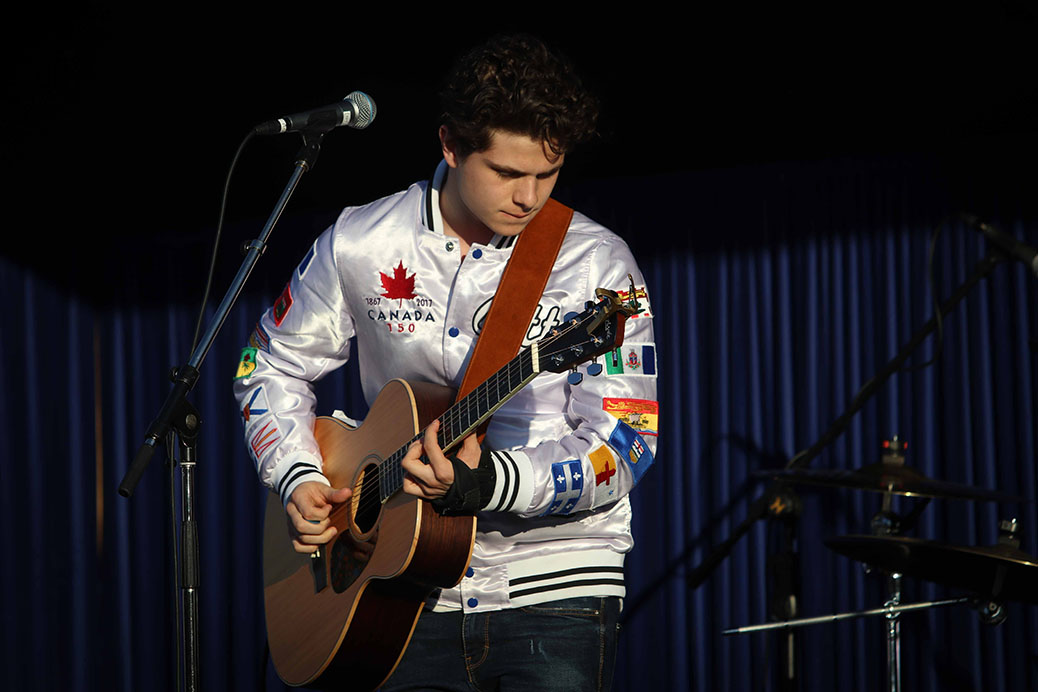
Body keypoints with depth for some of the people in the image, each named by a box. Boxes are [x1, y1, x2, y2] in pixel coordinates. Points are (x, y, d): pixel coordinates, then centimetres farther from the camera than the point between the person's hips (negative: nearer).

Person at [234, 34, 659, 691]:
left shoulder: (597, 264, -6)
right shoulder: (358, 246, 2)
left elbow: (623, 448, -12)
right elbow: (272, 367, 18)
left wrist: (490, 479, -28)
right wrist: (299, 478, 1)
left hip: (555, 587, -2)